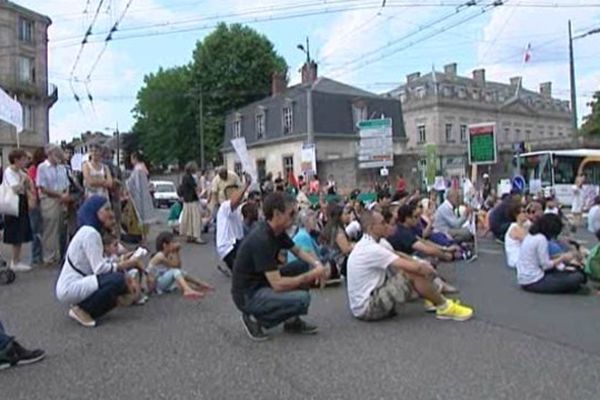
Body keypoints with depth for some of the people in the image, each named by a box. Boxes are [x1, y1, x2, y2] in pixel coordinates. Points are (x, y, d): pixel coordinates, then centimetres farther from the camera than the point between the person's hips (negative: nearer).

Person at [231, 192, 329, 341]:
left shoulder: (277, 231, -1)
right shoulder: (261, 240, -28)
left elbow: (298, 252, 15)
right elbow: (278, 284, -30)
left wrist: (317, 264, -6)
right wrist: (312, 276, -20)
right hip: (248, 295, -9)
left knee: (305, 266, 3)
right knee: (302, 299, -25)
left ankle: (292, 320, 9)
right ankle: (255, 319, -5)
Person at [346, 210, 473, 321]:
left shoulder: (365, 245, 8)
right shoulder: (371, 249, -23)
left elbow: (398, 257, 17)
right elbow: (413, 267, -24)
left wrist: (423, 265, 5)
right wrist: (427, 269, -3)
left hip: (363, 303, 10)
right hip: (369, 308, -10)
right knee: (414, 274, -18)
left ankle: (434, 301, 11)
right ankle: (445, 307, 1)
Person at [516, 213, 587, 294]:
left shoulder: (530, 235, 10)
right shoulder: (541, 239, -17)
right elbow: (545, 265, -16)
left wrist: (559, 257, 10)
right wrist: (562, 258, -3)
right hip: (534, 281, -9)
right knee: (577, 277, -11)